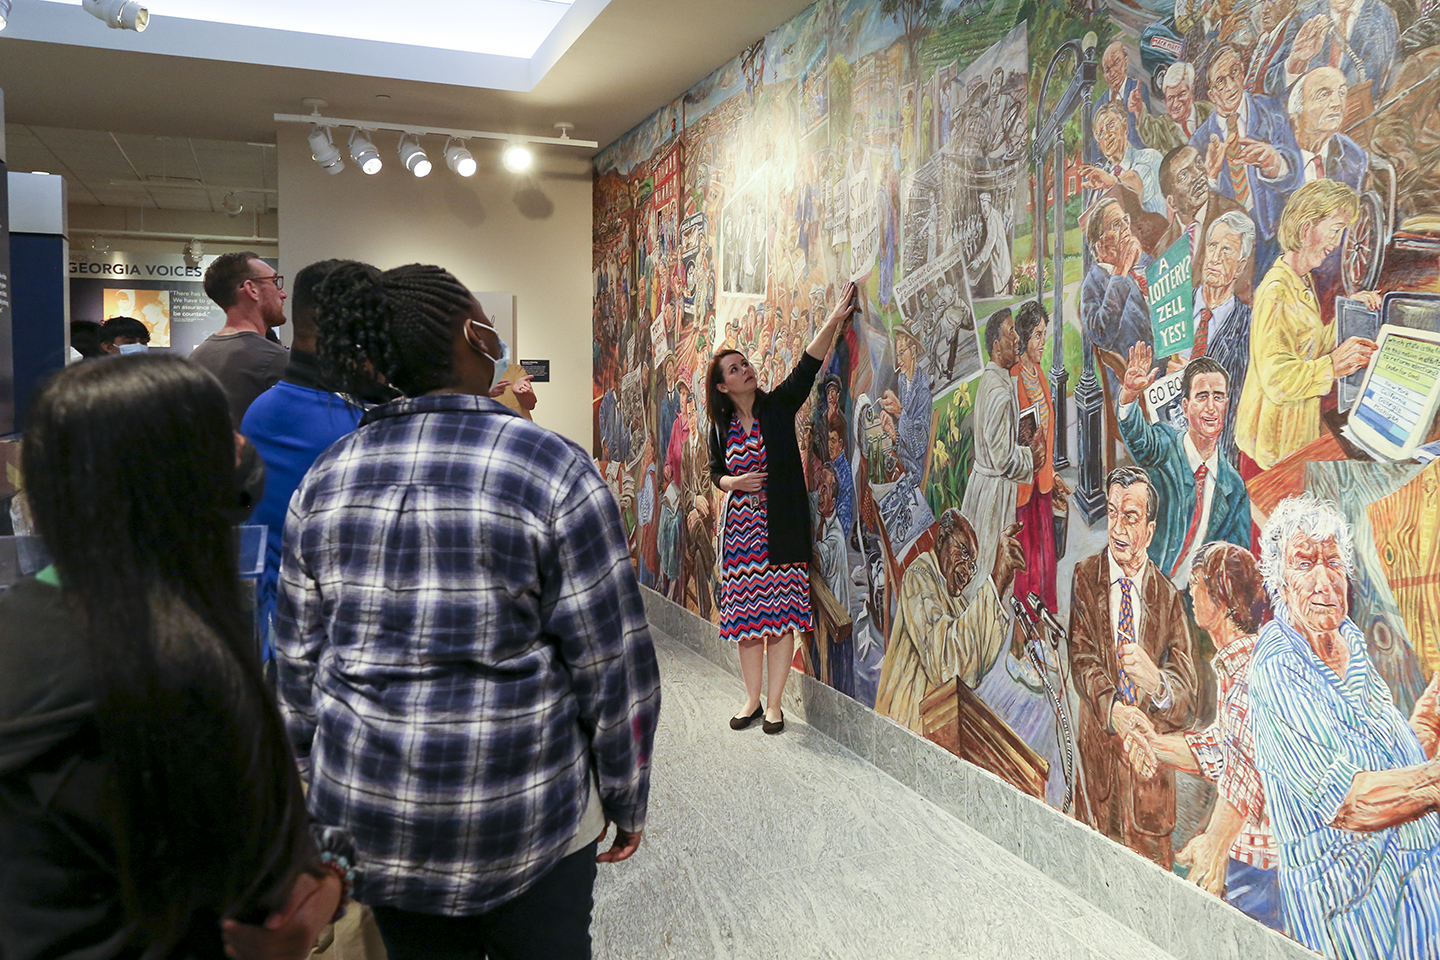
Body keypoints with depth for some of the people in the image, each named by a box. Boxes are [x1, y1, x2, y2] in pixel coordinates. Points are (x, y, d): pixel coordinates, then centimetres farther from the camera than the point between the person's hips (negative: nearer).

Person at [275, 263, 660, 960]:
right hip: (527, 816, -4)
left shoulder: (326, 479, 0)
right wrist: (626, 798, 1)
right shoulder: (554, 469, -15)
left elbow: (298, 654, 8)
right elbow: (614, 662, -12)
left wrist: (318, 772, 22)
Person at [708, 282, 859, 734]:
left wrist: (834, 319, -23)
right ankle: (752, 700, 22)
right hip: (741, 527, 2)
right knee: (746, 614, 7)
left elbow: (808, 365, -13)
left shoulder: (778, 405, -1)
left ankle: (773, 704, 14)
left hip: (783, 527, -2)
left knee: (780, 616, 1)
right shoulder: (722, 425, 6)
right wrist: (734, 482, -7)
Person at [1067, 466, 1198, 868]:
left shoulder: (1168, 597, 0)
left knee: (1153, 866, 6)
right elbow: (1081, 658, -10)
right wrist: (1113, 710, -28)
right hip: (1098, 749, 0)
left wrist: (1156, 682, -26)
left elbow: (1186, 702, -3)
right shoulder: (1085, 577, 1)